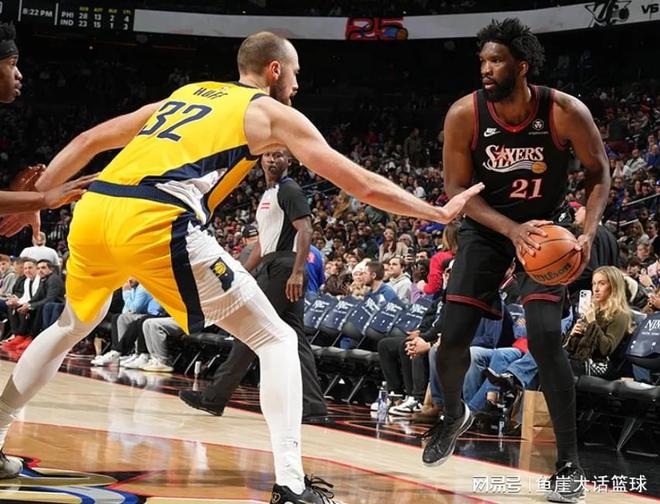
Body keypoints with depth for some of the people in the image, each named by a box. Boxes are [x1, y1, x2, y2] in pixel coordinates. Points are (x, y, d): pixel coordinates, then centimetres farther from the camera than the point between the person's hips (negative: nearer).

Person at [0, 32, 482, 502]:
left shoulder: (184, 94, 31)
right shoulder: (273, 113, 15)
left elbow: (90, 140, 29)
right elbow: (361, 184, 14)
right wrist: (438, 213, 24)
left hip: (93, 211, 6)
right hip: (157, 223, -6)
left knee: (72, 327, 34)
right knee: (278, 340, 5)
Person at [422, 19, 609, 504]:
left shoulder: (565, 111, -22)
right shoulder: (465, 114, -20)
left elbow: (599, 172, -7)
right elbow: (458, 188, -14)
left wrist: (587, 234, -22)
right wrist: (512, 230, -28)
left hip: (544, 227, -2)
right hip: (486, 226, 2)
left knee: (545, 337, -17)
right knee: (454, 336, -4)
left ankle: (570, 464, -5)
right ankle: (454, 415, 31)